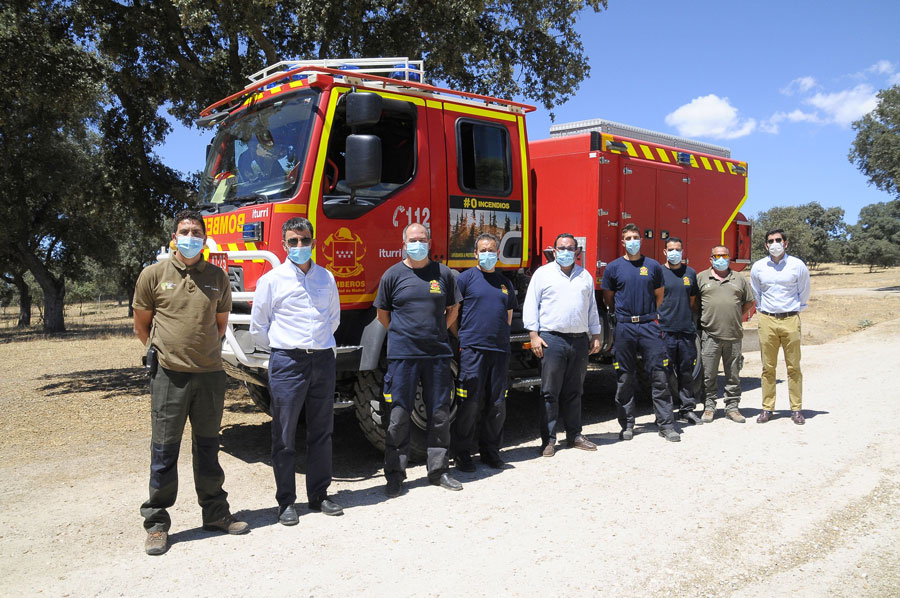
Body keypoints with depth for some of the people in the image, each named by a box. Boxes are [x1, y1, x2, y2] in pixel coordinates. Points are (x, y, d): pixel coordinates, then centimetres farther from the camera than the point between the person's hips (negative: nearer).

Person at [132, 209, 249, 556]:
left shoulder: (217, 277, 7)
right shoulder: (154, 274, 1)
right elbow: (141, 325, 10)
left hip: (210, 374, 3)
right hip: (169, 375, -2)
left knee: (208, 446, 13)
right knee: (164, 450, 3)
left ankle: (215, 513, 25)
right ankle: (156, 523, 15)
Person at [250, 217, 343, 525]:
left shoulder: (326, 278, 10)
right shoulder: (272, 279, 0)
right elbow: (257, 326, 5)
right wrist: (282, 349, 7)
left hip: (323, 360, 3)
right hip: (287, 362, -3)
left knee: (322, 431, 10)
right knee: (284, 435, 3)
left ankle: (319, 495, 23)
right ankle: (286, 502, 14)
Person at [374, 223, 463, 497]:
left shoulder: (443, 273, 7)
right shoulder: (393, 275, 3)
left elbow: (452, 310, 17)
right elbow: (382, 314, 11)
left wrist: (436, 333, 10)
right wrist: (403, 335, 9)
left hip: (438, 354, 2)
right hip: (402, 355, -2)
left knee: (440, 415, 8)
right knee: (398, 416, 1)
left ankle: (438, 470, 22)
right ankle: (395, 475, 12)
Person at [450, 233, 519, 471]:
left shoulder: (505, 283, 17)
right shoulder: (466, 278, 2)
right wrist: (462, 339, -2)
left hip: (500, 349, 5)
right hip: (472, 349, -5)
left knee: (497, 405, 8)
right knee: (469, 403, -4)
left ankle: (490, 450, 22)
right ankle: (462, 452, 10)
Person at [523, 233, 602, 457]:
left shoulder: (585, 276, 16)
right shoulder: (543, 273, 3)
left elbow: (592, 307, 20)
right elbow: (531, 305, -1)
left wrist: (595, 336, 14)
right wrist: (534, 335, -8)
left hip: (579, 340, 4)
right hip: (552, 339, -4)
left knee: (574, 392, 11)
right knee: (550, 392, -2)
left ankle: (574, 435, 19)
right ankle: (548, 440, 4)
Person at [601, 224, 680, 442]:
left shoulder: (653, 266, 7)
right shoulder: (613, 267, 4)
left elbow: (659, 295, 17)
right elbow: (608, 299, 13)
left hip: (649, 325, 1)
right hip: (624, 328, 0)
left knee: (659, 375, -1)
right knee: (625, 378, 4)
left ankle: (666, 424, 6)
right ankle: (627, 424, 15)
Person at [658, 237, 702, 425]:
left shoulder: (690, 273, 13)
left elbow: (693, 301, 19)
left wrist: (694, 323, 14)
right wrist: (655, 325, -7)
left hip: (687, 330, 4)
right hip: (665, 330, -3)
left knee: (686, 370, 8)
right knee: (667, 372, 0)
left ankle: (687, 408, 17)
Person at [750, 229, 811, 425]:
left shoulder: (797, 265, 0)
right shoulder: (758, 267, 5)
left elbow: (804, 291, 13)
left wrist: (797, 309, 14)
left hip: (790, 320, -1)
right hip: (767, 320, 1)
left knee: (793, 367, 2)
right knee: (768, 367, 4)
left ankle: (796, 409, 10)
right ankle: (767, 408, 10)